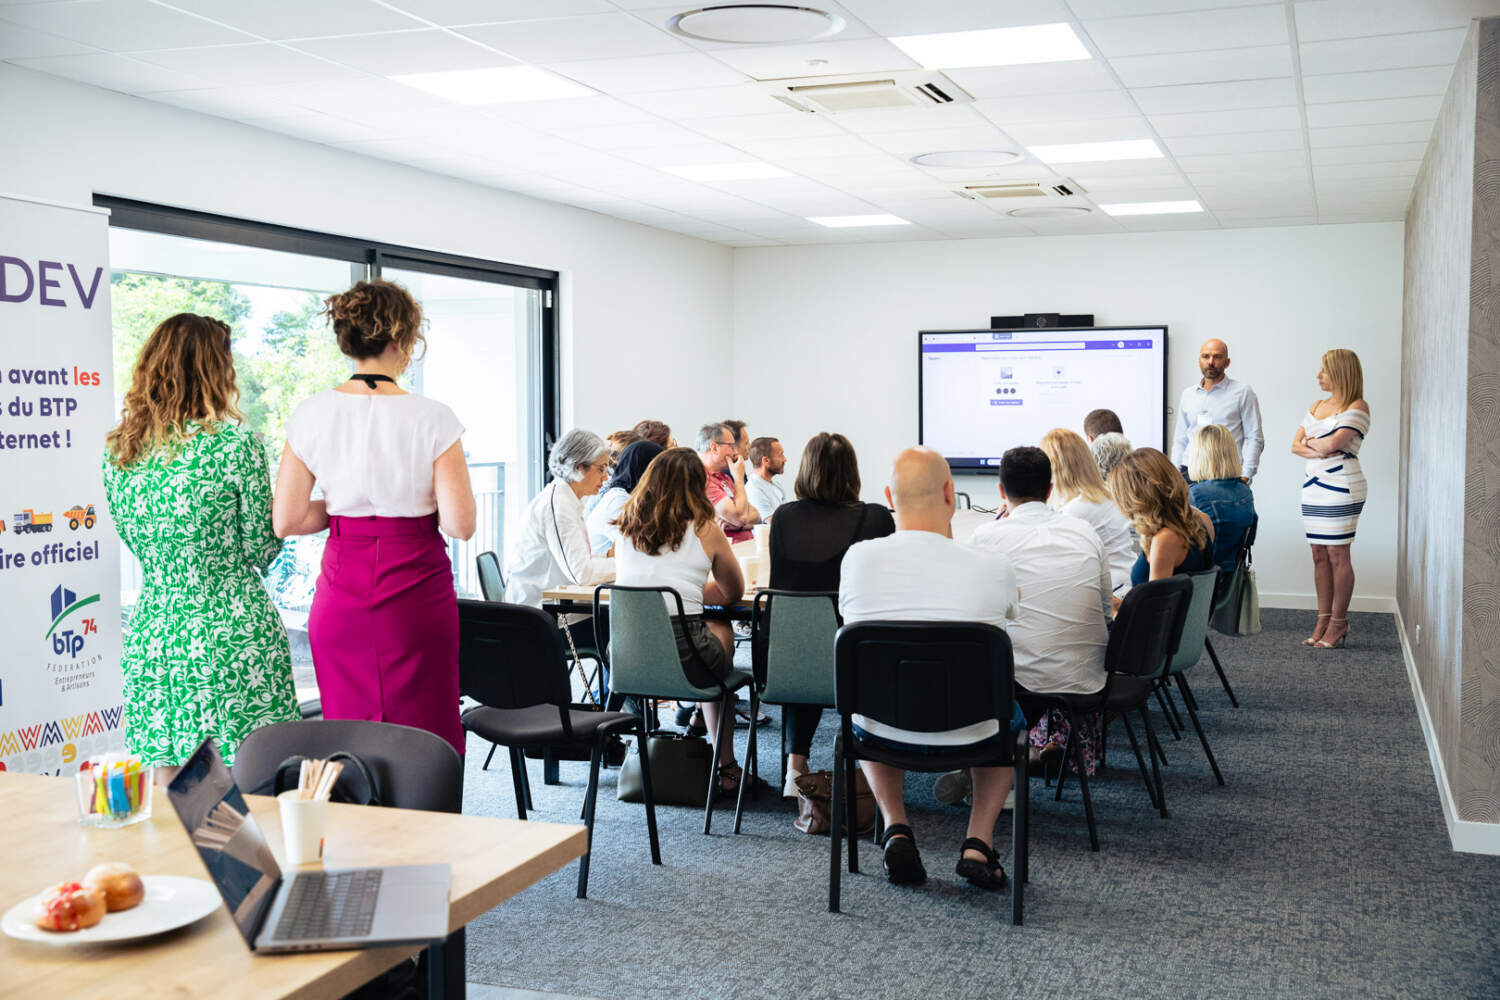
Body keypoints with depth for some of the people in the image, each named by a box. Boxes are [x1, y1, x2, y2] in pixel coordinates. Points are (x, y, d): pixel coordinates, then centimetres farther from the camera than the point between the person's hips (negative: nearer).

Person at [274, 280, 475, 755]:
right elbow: (460, 524, -13)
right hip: (417, 596, -3)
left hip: (340, 598, 3)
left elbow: (286, 521, -1)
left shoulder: (311, 415, -2)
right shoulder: (433, 419, -11)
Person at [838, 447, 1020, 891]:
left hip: (882, 732, 1)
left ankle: (896, 830, 20)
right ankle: (979, 842, 19)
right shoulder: (994, 567, -17)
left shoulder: (857, 558, -13)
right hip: (969, 734, -1)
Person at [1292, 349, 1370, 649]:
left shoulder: (1358, 407, -5)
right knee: (1319, 555, 7)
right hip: (1313, 488, 7)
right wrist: (1318, 449, -9)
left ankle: (1338, 623, 2)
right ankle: (1323, 621, 12)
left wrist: (1309, 442, 2)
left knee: (1337, 555, -5)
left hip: (1341, 487, -7)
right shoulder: (1316, 407, 18)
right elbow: (1295, 446, 10)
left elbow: (1333, 443, -17)